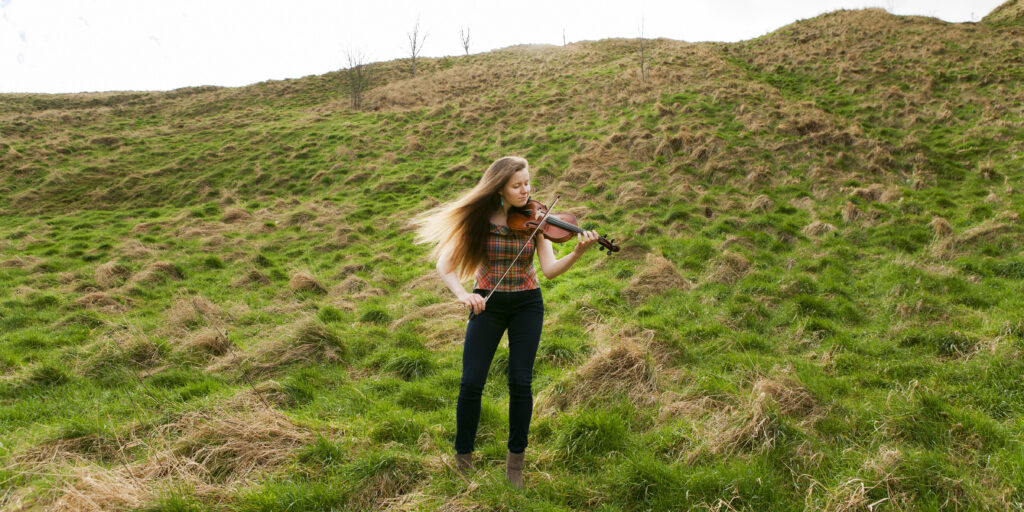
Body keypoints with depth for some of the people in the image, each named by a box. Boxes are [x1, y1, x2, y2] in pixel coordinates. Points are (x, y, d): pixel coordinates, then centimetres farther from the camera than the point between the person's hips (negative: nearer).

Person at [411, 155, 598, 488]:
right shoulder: (478, 220, -8)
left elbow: (549, 269, -14)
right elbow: (444, 264, -10)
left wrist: (578, 253, -32)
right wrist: (462, 294, -27)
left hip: (527, 303, 1)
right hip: (487, 304, 0)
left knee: (520, 382, -4)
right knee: (471, 383, -6)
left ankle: (516, 460, 15)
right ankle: (463, 458, 15)